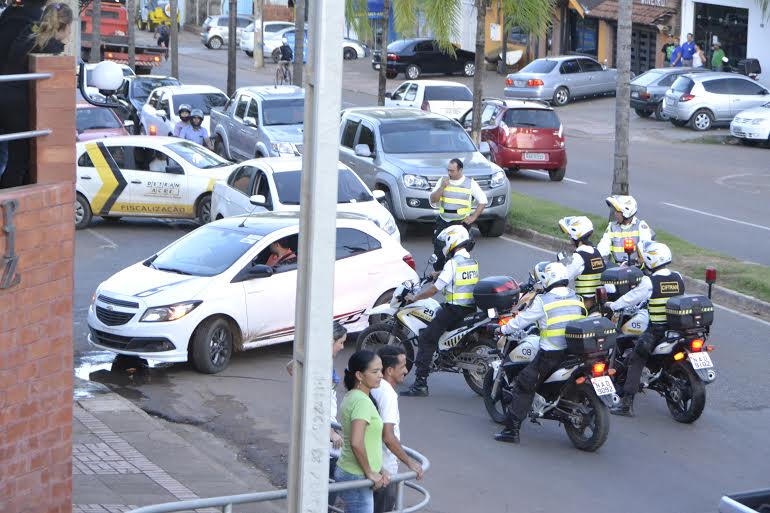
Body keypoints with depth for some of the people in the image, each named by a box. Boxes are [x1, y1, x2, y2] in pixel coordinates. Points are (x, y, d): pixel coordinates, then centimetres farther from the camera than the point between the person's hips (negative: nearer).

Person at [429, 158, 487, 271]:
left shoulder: (470, 183, 0)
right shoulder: (443, 181, 7)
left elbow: (483, 201, 5)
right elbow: (433, 200, 1)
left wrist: (473, 217, -2)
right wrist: (442, 187, -11)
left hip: (461, 223, -2)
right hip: (443, 222, 3)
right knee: (438, 249, -3)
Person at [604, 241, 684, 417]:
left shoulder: (649, 281, -11)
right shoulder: (678, 278, 5)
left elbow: (631, 297, -1)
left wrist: (612, 306, 16)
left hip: (656, 330, -5)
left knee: (636, 360, 2)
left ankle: (627, 403, -4)